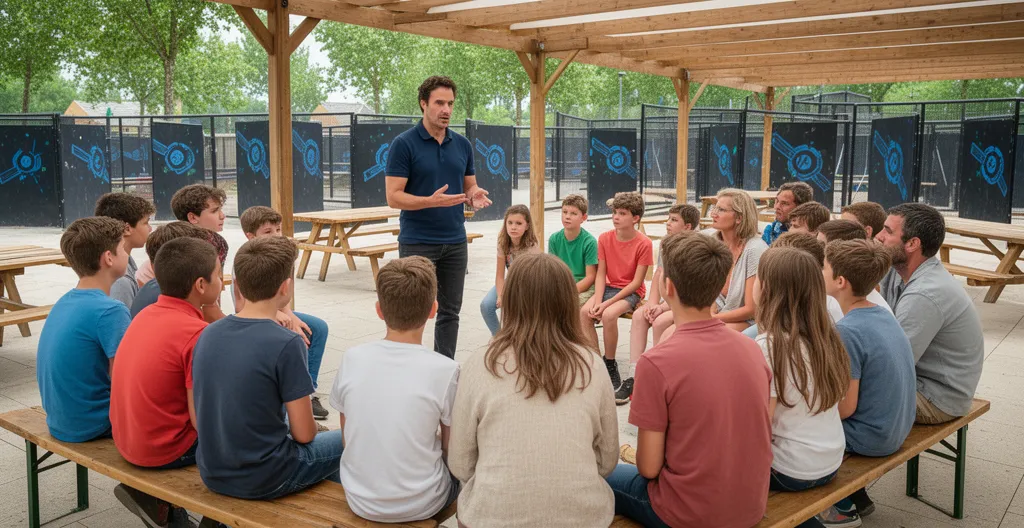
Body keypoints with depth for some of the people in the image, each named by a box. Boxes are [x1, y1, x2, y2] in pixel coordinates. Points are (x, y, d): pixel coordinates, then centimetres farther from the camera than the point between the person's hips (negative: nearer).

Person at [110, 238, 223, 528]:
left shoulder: (146, 314, 1)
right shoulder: (197, 333, -23)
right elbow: (201, 419, -22)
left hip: (128, 439, 8)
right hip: (164, 450, -8)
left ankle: (162, 502, 18)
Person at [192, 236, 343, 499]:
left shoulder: (207, 335, -2)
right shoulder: (286, 344, -22)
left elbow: (206, 417, 7)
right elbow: (303, 433, -17)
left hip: (212, 476, 7)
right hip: (263, 481, -7)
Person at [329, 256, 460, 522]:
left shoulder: (351, 359, -10)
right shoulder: (445, 370, -19)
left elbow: (348, 438, 3)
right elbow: (452, 450, -6)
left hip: (360, 500, 3)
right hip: (420, 505, -3)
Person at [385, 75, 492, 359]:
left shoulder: (462, 144, 8)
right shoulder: (404, 143, -9)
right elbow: (393, 197, -13)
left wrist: (475, 196, -10)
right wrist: (432, 201, -27)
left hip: (455, 242, 5)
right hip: (417, 243, -5)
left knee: (450, 312, 10)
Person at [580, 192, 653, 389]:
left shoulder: (644, 243, -13)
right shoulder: (605, 238, 1)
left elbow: (637, 282, -14)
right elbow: (601, 274, 0)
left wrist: (607, 303, -20)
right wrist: (597, 301, -17)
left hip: (631, 291, -4)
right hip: (609, 287, 5)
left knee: (608, 314, -32)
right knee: (584, 312, -24)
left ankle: (610, 365, -13)